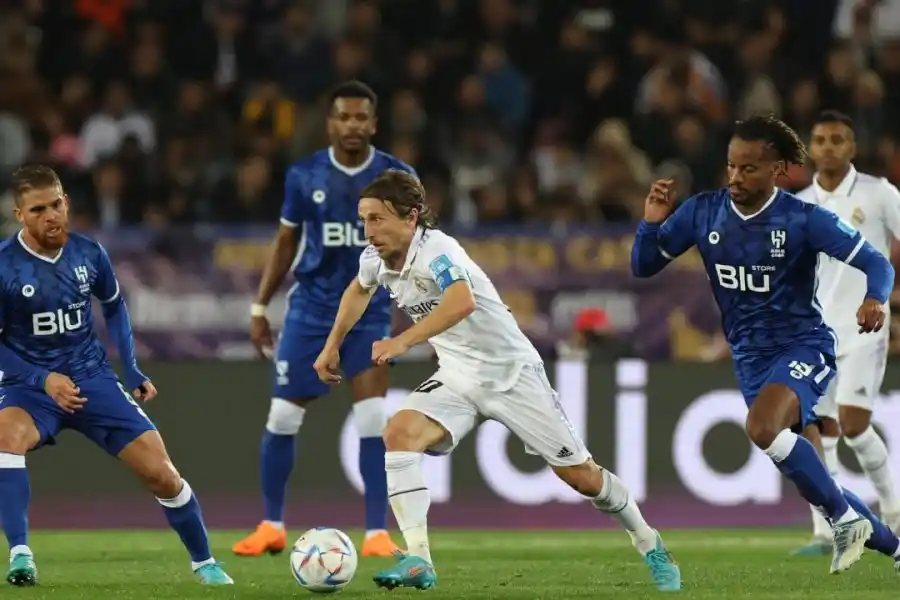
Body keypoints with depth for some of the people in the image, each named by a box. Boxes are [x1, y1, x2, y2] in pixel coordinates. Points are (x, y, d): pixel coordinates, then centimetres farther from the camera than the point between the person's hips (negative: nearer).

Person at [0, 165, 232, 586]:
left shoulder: (88, 254, -4)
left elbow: (114, 305, 17)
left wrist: (131, 369, 10)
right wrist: (42, 379, -22)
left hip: (92, 379, 3)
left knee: (162, 474, -4)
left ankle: (204, 563, 20)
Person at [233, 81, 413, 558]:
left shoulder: (397, 177, -4)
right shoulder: (304, 176, -1)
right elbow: (286, 242, 9)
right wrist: (260, 306, 7)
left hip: (370, 309, -1)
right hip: (311, 307, 1)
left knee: (373, 419, -12)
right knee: (282, 416, 2)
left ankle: (376, 532, -5)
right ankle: (271, 527, 17)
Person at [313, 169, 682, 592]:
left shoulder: (436, 250, -27)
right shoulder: (375, 259, -3)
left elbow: (462, 302, -49)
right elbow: (359, 289, 24)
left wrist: (403, 342, -58)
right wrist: (333, 346, 21)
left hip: (511, 372, -6)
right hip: (457, 378, 6)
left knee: (579, 474, 0)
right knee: (399, 433, -22)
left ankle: (650, 546, 25)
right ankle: (418, 561, -25)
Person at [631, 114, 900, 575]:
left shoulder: (803, 220, -15)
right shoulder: (703, 212, -3)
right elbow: (643, 266, 4)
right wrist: (652, 223, -16)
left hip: (803, 346, -5)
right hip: (750, 358, 5)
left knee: (762, 427, -34)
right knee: (813, 481, 9)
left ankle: (845, 518, -17)